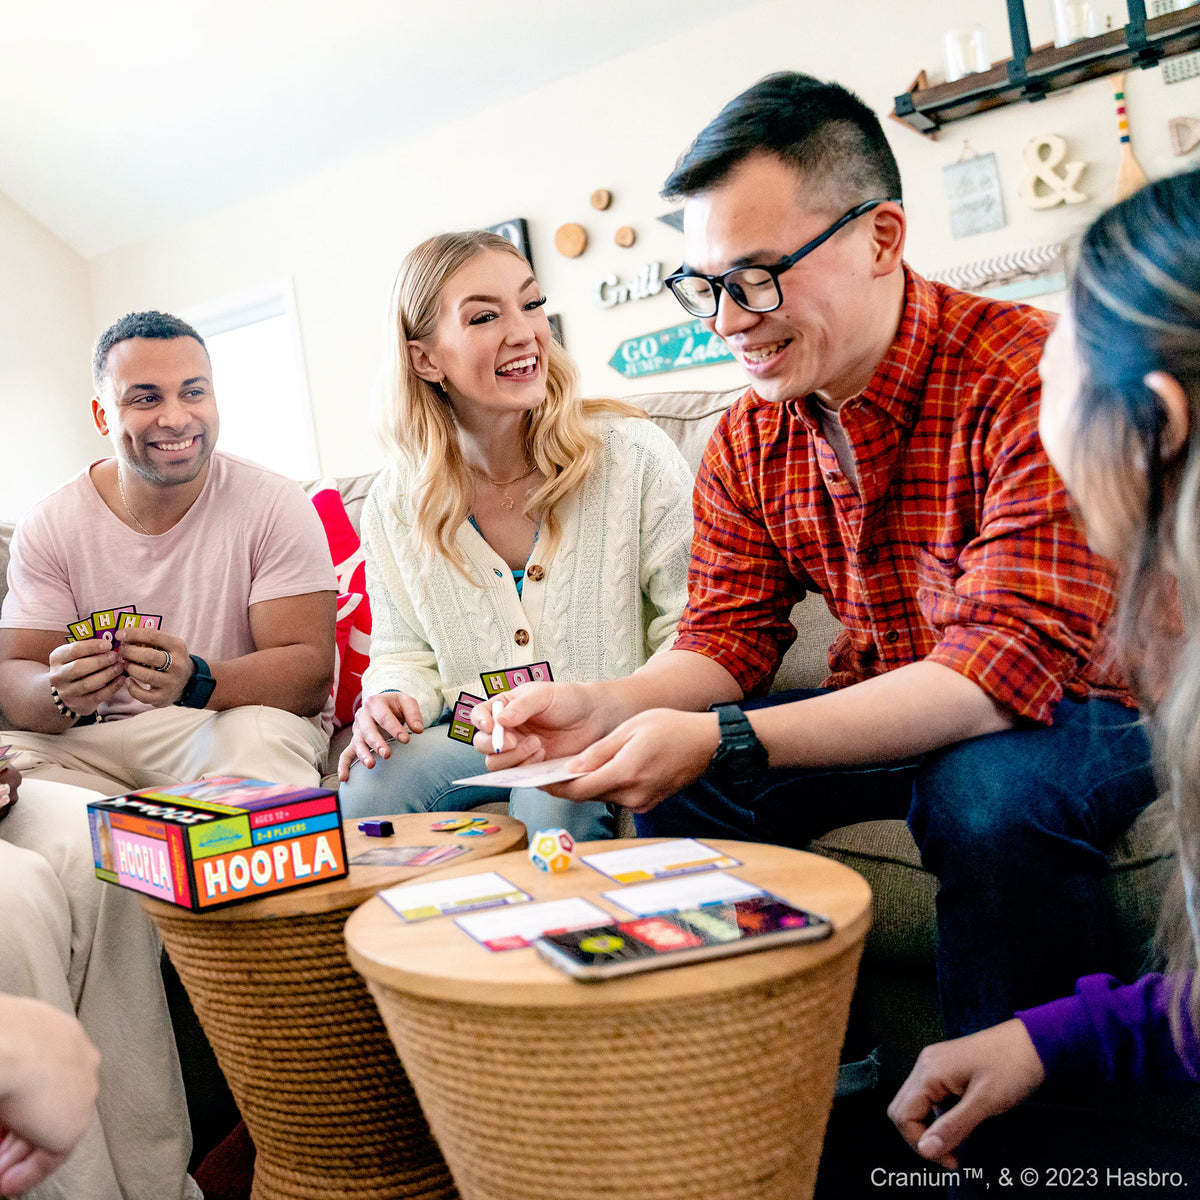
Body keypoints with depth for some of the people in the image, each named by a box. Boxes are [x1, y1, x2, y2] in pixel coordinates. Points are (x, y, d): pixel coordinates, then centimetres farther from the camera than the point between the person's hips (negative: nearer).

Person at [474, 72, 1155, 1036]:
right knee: (677, 790, -12)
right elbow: (728, 639, 0)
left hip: (1071, 710, -5)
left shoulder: (1029, 378, -24)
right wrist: (606, 707, -23)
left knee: (990, 792, -36)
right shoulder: (746, 442, -2)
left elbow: (1009, 659, -31)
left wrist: (722, 740, -37)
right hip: (880, 721, 6)